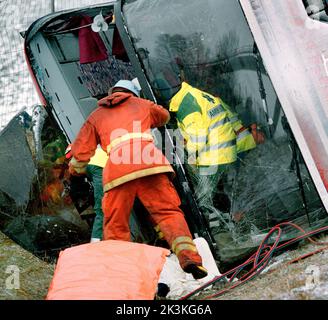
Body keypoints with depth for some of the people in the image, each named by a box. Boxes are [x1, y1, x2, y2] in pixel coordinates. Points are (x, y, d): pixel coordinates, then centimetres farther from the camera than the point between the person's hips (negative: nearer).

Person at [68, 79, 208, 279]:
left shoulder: (96, 116, 27)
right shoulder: (141, 104, 29)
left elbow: (81, 152, 25)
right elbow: (164, 116, 51)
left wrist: (77, 169, 46)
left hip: (117, 172, 0)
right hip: (150, 166, 0)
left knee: (115, 227, 10)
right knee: (169, 213, -1)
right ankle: (188, 255, -21)